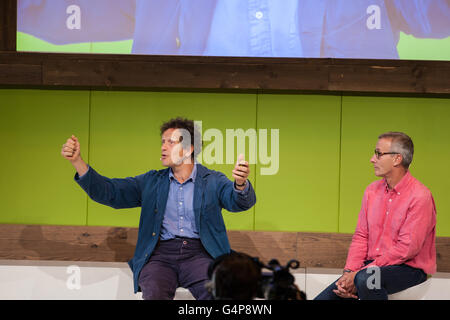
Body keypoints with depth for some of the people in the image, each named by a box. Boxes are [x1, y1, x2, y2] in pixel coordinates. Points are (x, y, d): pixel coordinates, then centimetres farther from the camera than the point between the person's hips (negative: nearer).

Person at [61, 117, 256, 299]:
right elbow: (109, 192, 12)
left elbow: (239, 202, -7)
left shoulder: (213, 181, 11)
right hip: (160, 255, 1)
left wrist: (240, 184, -33)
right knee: (154, 292, -33)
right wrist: (77, 161, -2)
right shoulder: (151, 182, 18)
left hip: (199, 253, -1)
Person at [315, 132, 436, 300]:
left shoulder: (420, 196, -14)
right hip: (373, 265, 6)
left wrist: (359, 274, -20)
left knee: (365, 279, -35)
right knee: (324, 297, -12)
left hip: (409, 268, -6)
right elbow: (361, 236, 10)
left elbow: (406, 248, -18)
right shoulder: (372, 190, 10)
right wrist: (349, 272, -8)